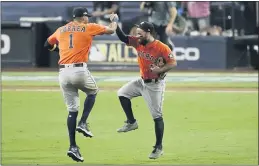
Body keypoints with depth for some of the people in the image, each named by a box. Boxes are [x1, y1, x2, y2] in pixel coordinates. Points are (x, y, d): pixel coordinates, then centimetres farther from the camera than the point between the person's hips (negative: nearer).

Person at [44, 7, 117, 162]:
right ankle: (83, 123, 7)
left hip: (63, 73, 4)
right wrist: (114, 20, 35)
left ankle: (73, 147, 3)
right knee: (92, 92, 27)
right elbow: (111, 30, 12)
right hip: (79, 71, -4)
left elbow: (48, 45, 29)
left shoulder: (61, 30, 16)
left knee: (72, 110, 10)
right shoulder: (89, 28, 4)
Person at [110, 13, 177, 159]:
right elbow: (123, 38, -2)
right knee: (122, 93, 6)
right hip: (142, 81, 7)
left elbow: (173, 63, -19)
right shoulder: (138, 42, -3)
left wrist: (160, 70, -33)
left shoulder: (162, 48, -22)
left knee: (157, 116, -3)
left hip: (155, 85, -7)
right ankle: (131, 122, 15)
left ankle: (159, 147, 3)